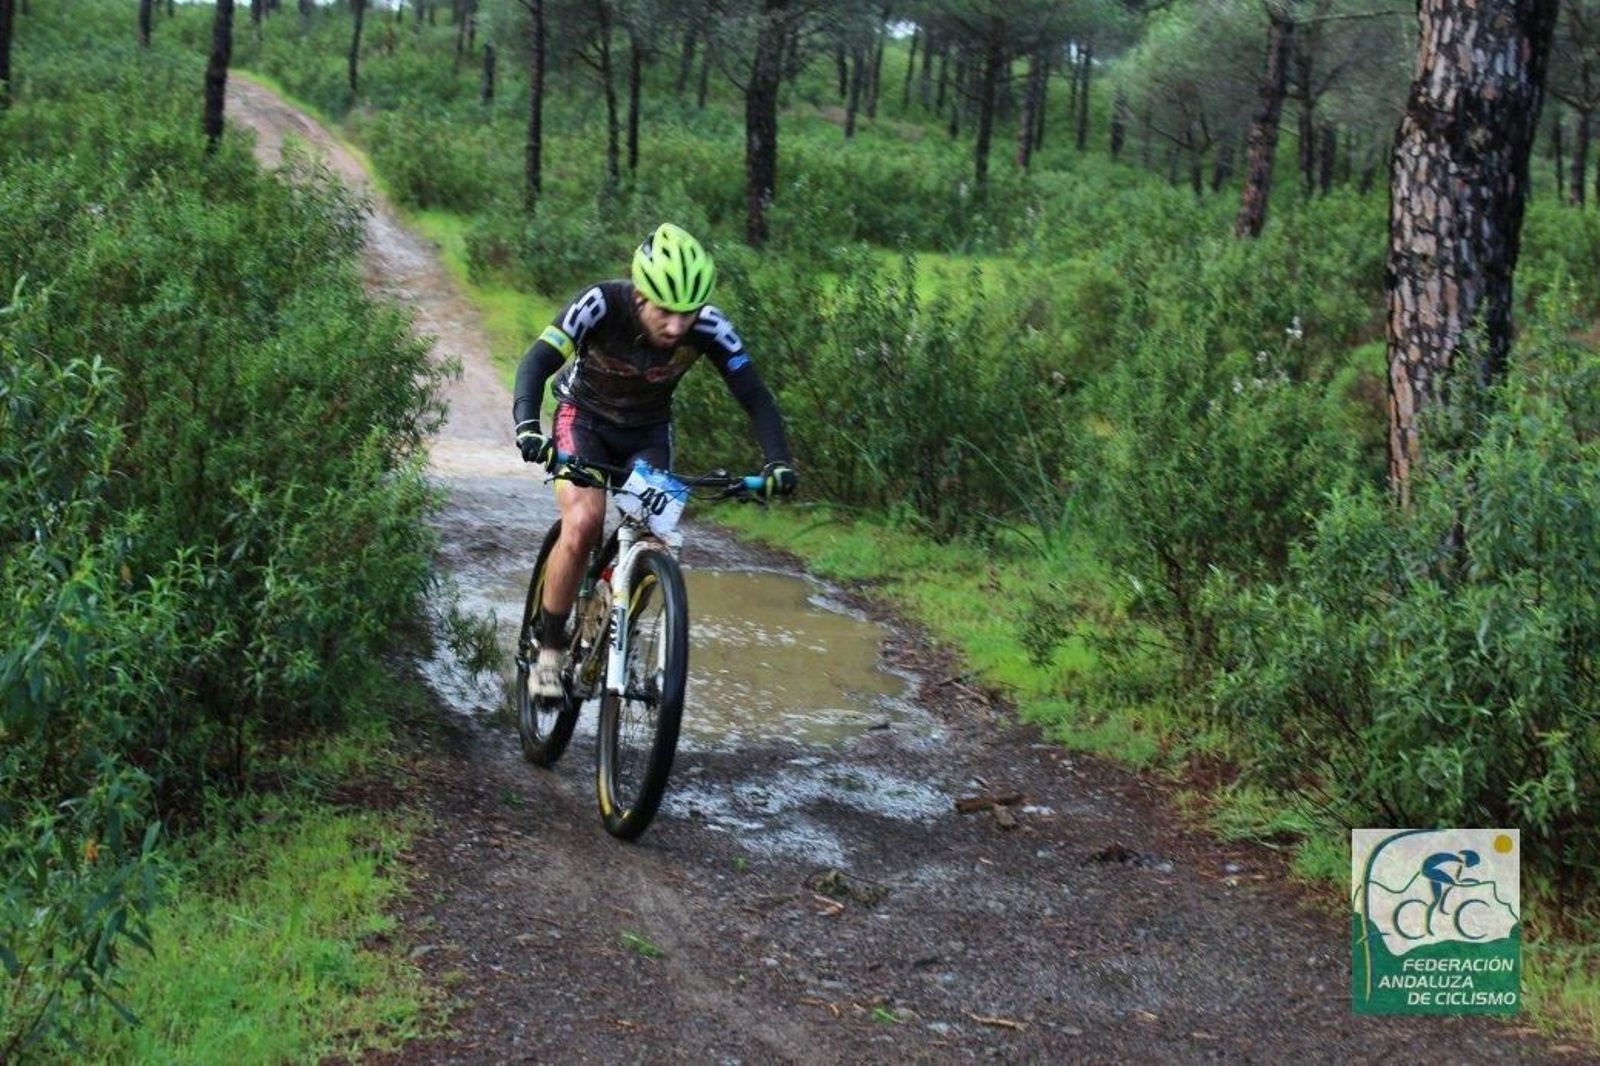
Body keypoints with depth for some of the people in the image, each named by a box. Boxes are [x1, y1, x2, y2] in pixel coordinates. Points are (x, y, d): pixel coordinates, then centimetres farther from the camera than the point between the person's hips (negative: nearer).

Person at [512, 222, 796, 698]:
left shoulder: (709, 327, -26)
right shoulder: (601, 304, -32)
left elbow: (754, 396, -24)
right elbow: (537, 362, -37)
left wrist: (778, 462, -39)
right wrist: (527, 426, -56)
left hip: (648, 431, 3)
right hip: (584, 418, -2)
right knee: (583, 523, -26)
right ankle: (549, 650, -10)